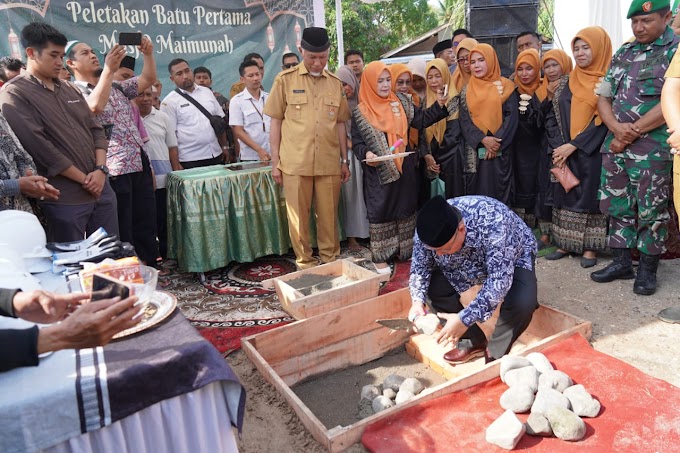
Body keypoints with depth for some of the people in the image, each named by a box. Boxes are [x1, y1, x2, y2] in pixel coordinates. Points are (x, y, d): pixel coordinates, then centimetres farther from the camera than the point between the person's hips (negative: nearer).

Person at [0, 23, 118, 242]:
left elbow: (96, 129, 12)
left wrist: (100, 170, -4)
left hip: (101, 189, 6)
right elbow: (40, 147, -14)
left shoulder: (70, 90, 15)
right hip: (65, 200, -6)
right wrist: (84, 179, -12)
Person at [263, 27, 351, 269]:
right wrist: (275, 161, -2)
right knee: (298, 216, 5)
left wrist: (345, 160, 12)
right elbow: (275, 121, 2)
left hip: (329, 163, 2)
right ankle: (304, 263, 20)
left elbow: (340, 123, 14)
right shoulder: (285, 79, 1)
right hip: (295, 163, -2)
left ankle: (331, 260, 24)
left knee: (329, 215, 8)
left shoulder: (335, 83, 10)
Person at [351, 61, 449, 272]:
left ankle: (405, 249, 27)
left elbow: (421, 119, 4)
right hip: (379, 171, -4)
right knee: (380, 211, 0)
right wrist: (366, 153, -21)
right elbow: (356, 141, -3)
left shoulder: (400, 102, 7)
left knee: (405, 207, 12)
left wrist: (439, 105, -8)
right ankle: (380, 256, 10)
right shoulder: (361, 112, -3)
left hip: (404, 168, 4)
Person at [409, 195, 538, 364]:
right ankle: (474, 342, 4)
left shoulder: (492, 223, -42)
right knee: (435, 287, -18)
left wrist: (465, 319, -45)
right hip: (470, 263, 4)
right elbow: (420, 267, -12)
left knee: (523, 302, -32)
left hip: (514, 259, -4)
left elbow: (500, 280, -42)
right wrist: (417, 300, -29)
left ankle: (495, 352, -3)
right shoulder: (428, 230, -27)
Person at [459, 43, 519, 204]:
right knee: (477, 192, 2)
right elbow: (464, 120, 0)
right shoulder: (466, 91, 11)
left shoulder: (505, 87, 5)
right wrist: (483, 139, -15)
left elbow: (512, 117, -4)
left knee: (499, 192, 0)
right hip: (476, 152, 2)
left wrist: (497, 141, -16)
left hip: (500, 151, -2)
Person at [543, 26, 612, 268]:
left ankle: (589, 247, 6)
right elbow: (553, 116, 7)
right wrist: (558, 146, -7)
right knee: (566, 195, 6)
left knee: (590, 196, -2)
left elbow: (604, 119, -12)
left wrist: (574, 145, -16)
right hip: (564, 152, 4)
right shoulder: (566, 82, 10)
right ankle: (566, 243, 15)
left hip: (592, 153, -4)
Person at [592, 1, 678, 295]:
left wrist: (633, 132, -13)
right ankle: (621, 262, 22)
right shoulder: (622, 54, 14)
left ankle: (648, 269, 14)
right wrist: (617, 128, -9)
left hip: (653, 148, -6)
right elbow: (603, 99, 10)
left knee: (651, 210, 1)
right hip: (615, 145, 6)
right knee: (616, 205, 10)